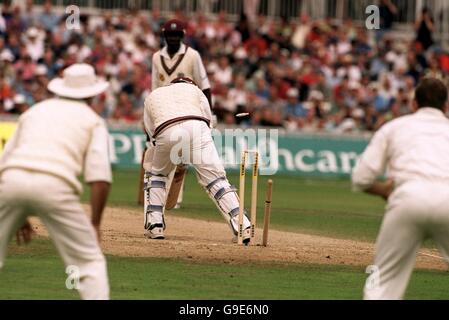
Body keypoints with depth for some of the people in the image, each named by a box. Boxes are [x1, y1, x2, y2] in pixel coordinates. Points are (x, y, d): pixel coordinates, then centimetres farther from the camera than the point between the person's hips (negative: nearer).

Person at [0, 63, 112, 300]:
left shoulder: (35, 111, 31)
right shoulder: (92, 120, 18)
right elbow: (100, 177, 2)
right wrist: (95, 224, 8)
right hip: (55, 185, -3)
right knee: (89, 262, 6)